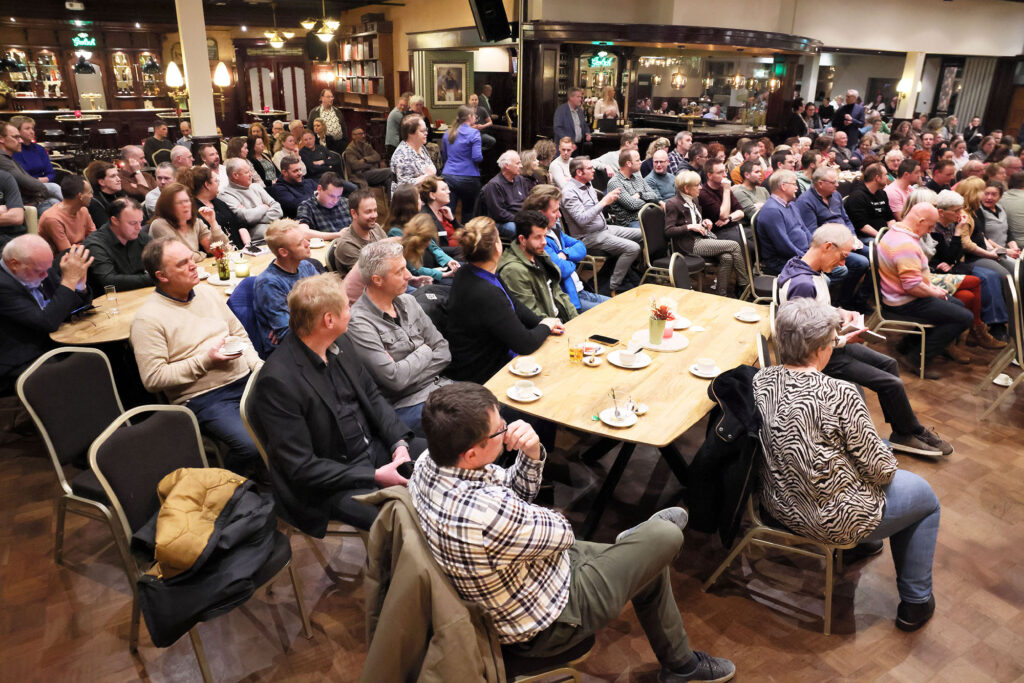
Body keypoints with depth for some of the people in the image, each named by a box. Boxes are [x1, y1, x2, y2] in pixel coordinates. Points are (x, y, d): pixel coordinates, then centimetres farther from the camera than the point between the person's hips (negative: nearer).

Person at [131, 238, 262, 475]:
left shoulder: (210, 293, 12)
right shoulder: (148, 318, -7)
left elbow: (239, 334, 21)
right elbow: (153, 379, -11)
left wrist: (258, 366, 4)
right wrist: (205, 361, -14)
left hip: (246, 379, 7)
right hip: (203, 398, -6)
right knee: (251, 444, -30)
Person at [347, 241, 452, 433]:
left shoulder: (407, 302, 9)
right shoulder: (359, 323, -14)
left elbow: (444, 351, 8)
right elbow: (394, 378, -19)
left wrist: (409, 374, -7)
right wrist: (424, 352, -3)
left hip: (438, 385, 7)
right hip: (404, 404, -7)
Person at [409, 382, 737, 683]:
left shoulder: (428, 463, -14)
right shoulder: (486, 512, -42)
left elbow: (515, 489, -2)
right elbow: (562, 533, -22)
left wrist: (531, 453, -21)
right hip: (545, 627, -8)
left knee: (652, 561, 22)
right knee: (666, 536, 6)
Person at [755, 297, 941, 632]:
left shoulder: (761, 381, -10)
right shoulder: (839, 396, -29)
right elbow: (880, 469, -17)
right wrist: (889, 462, 6)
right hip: (831, 519, -7)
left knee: (882, 450, 32)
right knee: (925, 498, 22)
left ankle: (866, 543, 51)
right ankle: (915, 602, 33)